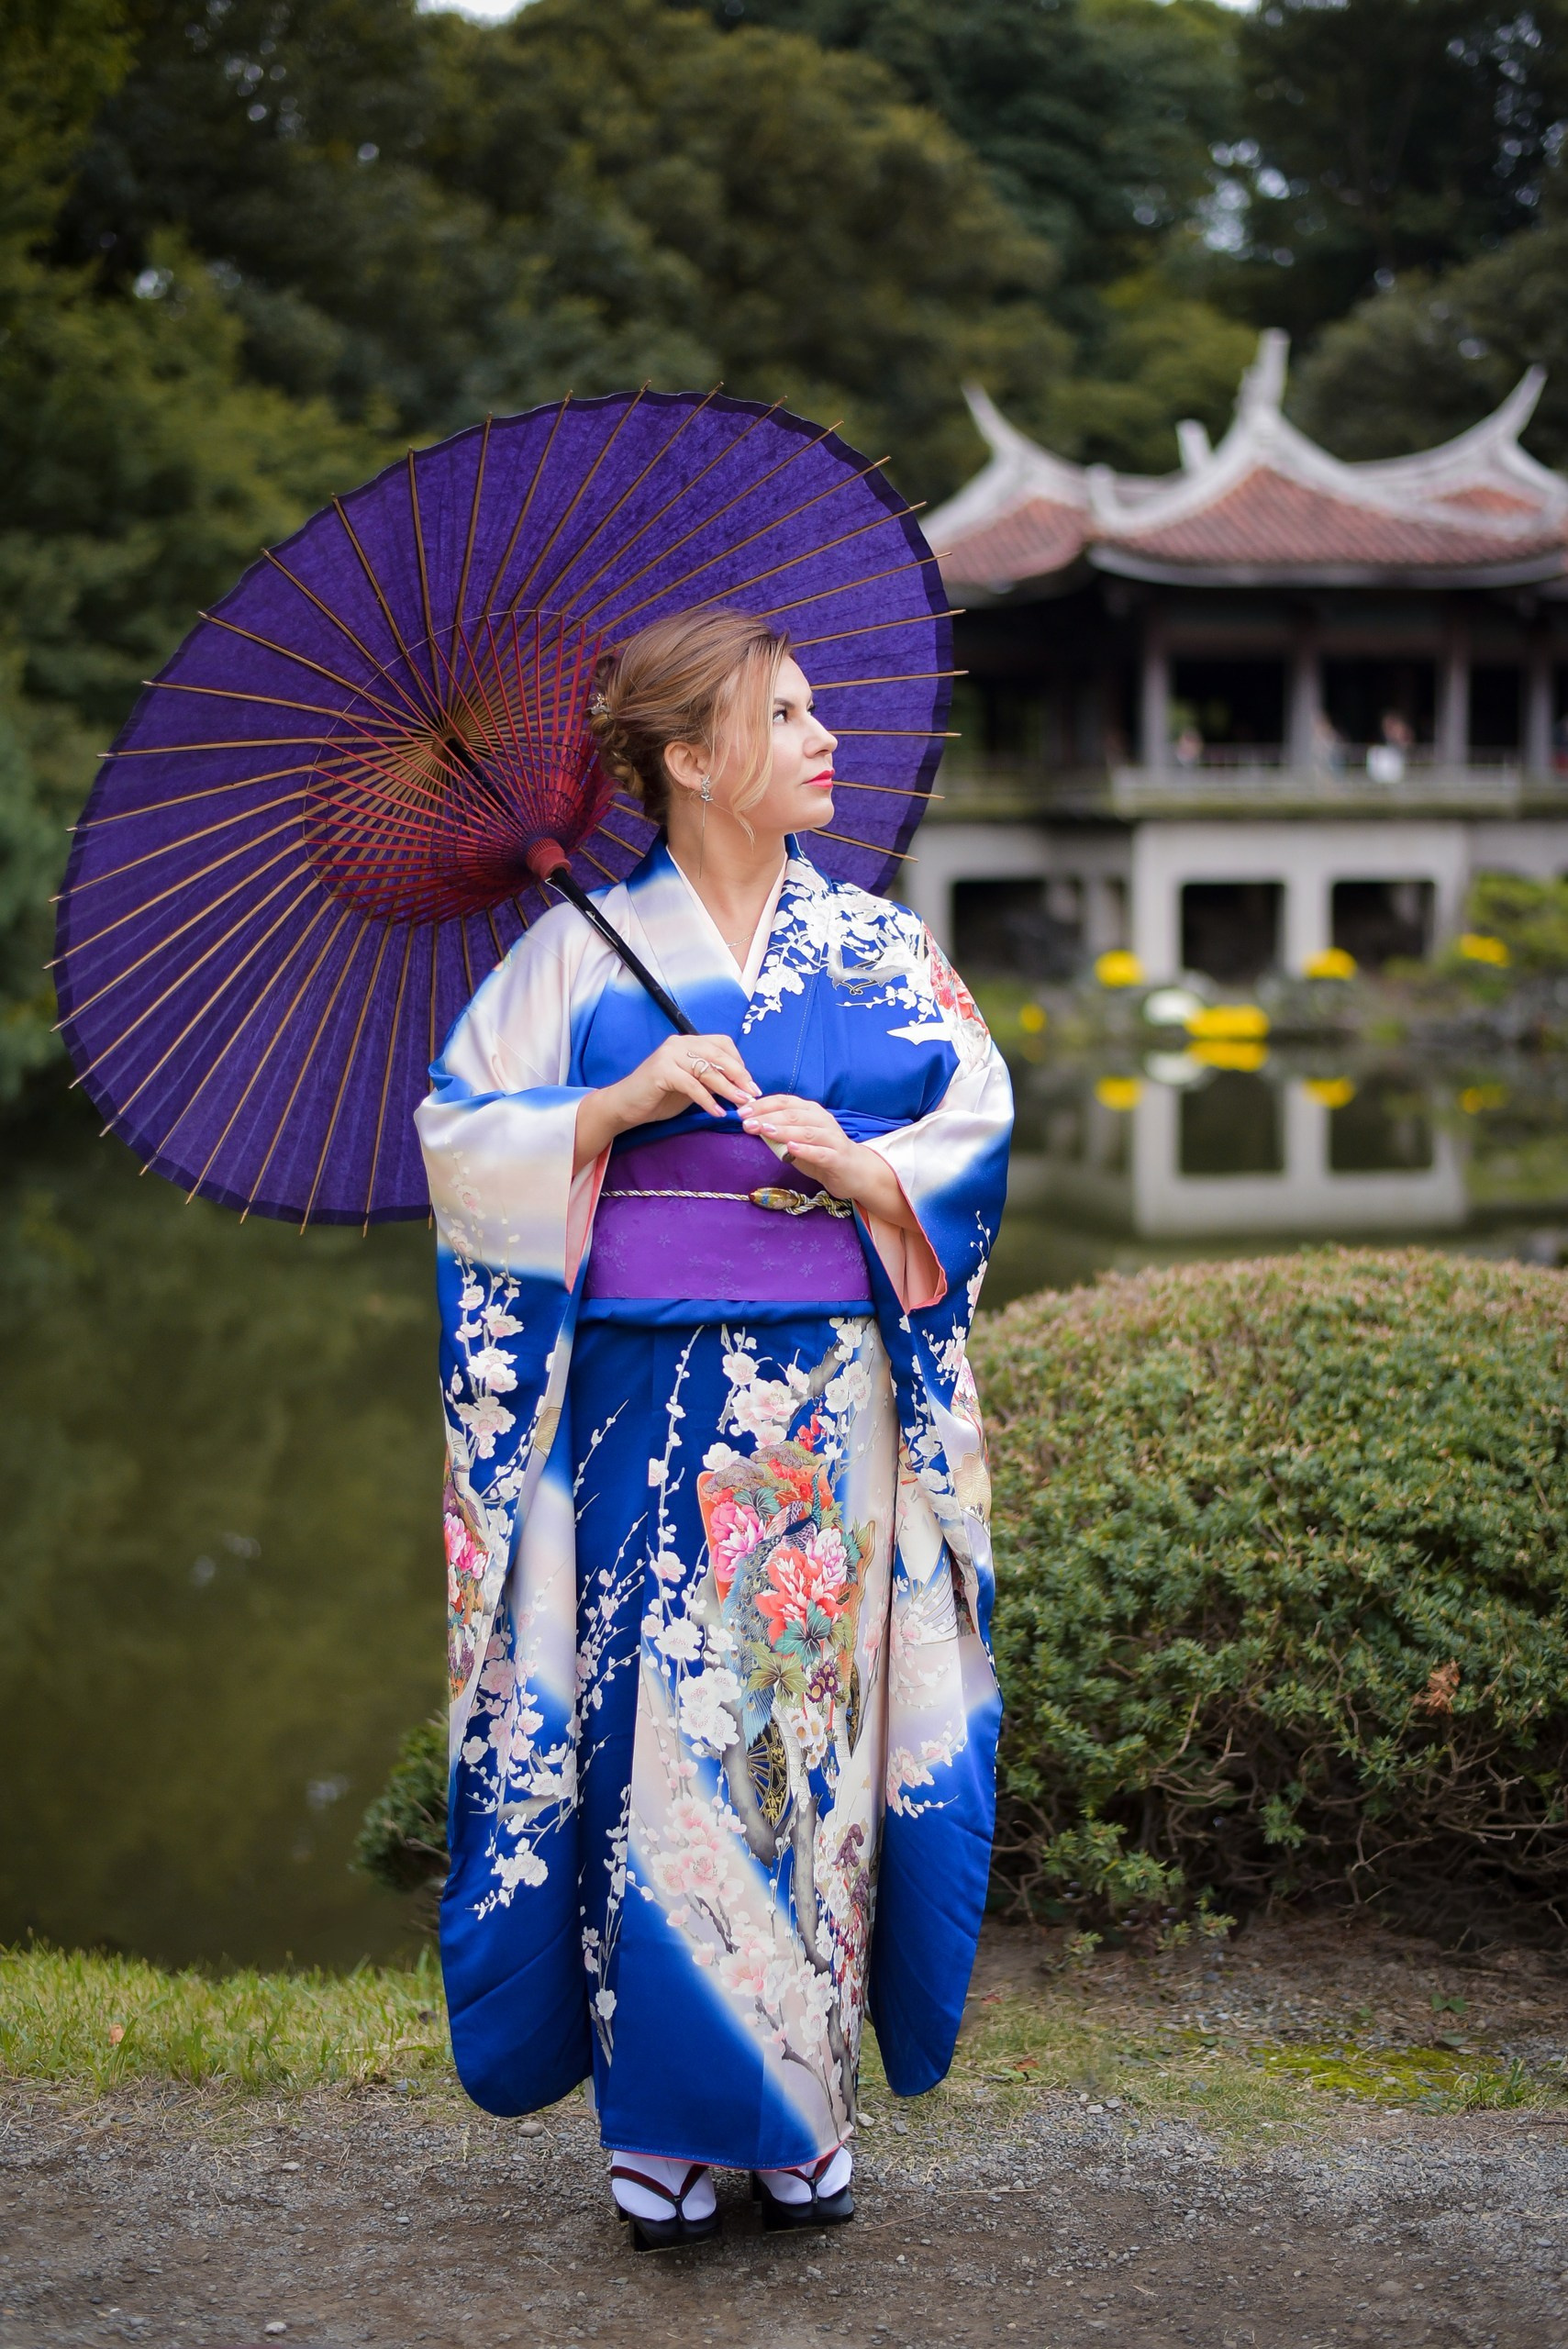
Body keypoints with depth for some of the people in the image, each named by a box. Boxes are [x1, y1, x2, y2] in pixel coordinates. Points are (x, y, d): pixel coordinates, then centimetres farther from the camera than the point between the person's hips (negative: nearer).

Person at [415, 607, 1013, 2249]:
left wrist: (853, 1164, -13)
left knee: (816, 1722, 3)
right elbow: (462, 1131, 1)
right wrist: (626, 1101, -13)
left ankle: (803, 2108, 14)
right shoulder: (583, 947, 5)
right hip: (648, 1410, -2)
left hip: (835, 1412, 2)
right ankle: (663, 2114, 8)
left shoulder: (883, 946, 10)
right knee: (657, 1725, -3)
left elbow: (977, 1132, 6)